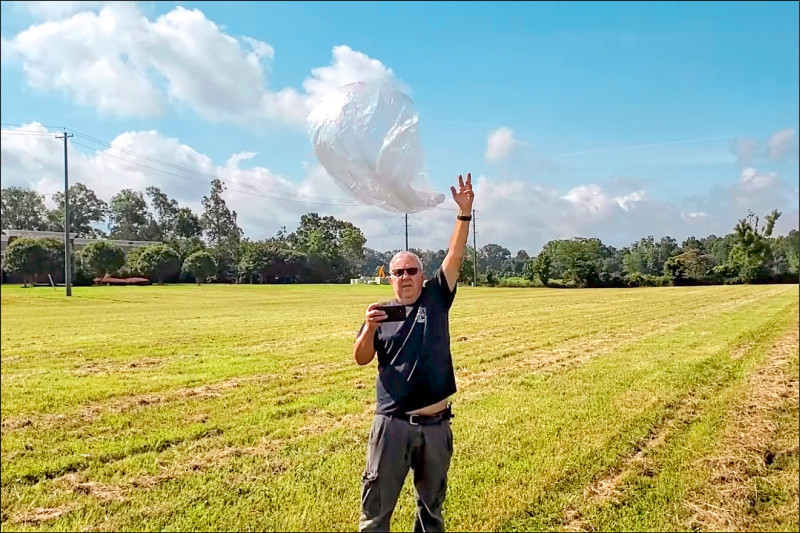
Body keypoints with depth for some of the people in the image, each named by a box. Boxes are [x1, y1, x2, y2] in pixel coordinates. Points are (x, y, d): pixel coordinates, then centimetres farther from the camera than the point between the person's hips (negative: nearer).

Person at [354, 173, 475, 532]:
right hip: (392, 423, -1)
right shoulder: (381, 313, 3)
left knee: (432, 502, 19)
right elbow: (361, 359, -3)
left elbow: (455, 255, -4)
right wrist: (368, 328, -21)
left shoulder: (436, 299, 4)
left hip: (436, 423, 1)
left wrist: (464, 212, -13)